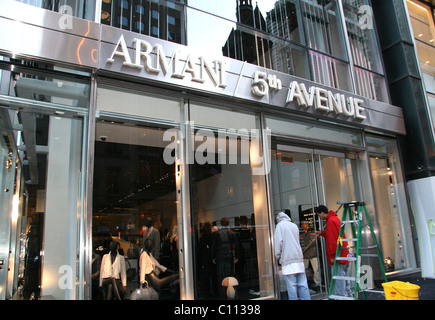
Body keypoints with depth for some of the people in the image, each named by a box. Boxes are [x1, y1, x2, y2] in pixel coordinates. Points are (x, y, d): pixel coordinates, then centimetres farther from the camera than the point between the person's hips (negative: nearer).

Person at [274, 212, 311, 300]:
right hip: (299, 259, 6)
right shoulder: (294, 225, 18)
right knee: (303, 285, 7)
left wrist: (278, 256, 3)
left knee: (291, 286, -4)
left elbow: (279, 242, -8)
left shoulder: (280, 225, 0)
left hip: (288, 260, -5)